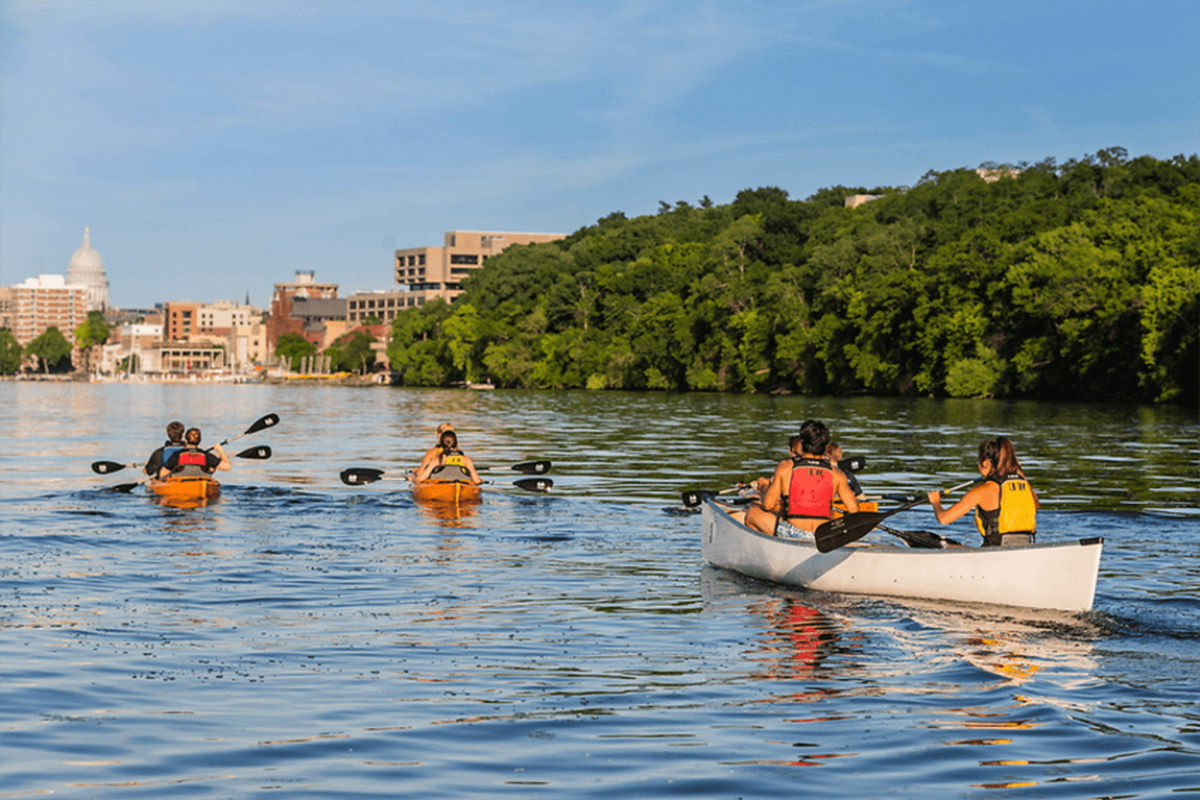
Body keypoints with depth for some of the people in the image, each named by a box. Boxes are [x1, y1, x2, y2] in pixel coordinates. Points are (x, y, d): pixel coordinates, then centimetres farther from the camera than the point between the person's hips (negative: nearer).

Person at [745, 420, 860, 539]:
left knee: (752, 512, 19)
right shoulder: (836, 473, 1)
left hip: (792, 535, -3)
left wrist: (763, 493, 19)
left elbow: (768, 504, -4)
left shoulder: (785, 467, -5)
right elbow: (853, 509, -1)